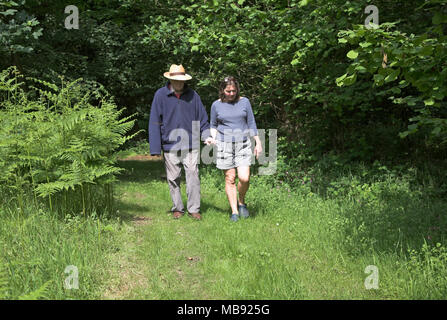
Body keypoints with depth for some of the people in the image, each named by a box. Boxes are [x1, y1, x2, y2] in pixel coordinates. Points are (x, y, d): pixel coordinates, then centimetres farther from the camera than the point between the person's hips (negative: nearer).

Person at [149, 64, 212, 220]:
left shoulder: (192, 95, 5)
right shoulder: (160, 95, 0)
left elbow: (202, 119, 12)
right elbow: (154, 123, 0)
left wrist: (207, 136, -5)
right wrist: (155, 148, -4)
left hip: (190, 145, 0)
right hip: (170, 146, 0)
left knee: (193, 177, -4)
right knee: (173, 179, 8)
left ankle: (194, 209, 6)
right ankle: (177, 208, 21)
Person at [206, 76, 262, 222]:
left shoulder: (244, 102, 4)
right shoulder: (216, 105, 3)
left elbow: (251, 124, 8)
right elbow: (213, 125, 14)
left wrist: (258, 143, 5)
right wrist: (213, 138, -5)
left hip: (243, 144, 0)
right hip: (224, 144, 0)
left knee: (244, 177, -12)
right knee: (230, 178, 1)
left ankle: (241, 202, 16)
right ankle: (234, 211, 10)